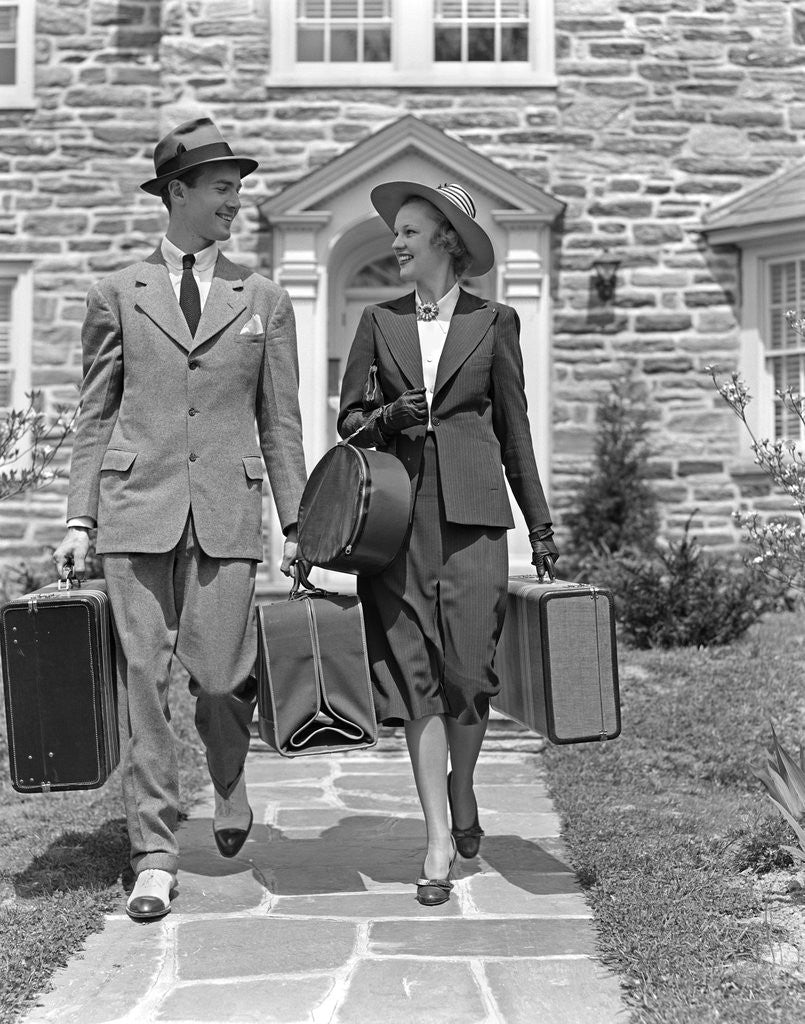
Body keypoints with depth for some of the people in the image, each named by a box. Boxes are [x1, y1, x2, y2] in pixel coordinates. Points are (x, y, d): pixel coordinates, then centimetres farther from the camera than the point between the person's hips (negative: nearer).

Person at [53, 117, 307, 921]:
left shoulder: (264, 300, 11)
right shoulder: (116, 295, 9)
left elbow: (281, 423, 11)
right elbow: (95, 416, 10)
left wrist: (297, 524, 7)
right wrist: (78, 518, 3)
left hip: (226, 511, 0)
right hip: (137, 506, 0)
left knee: (220, 676, -3)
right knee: (142, 675, -2)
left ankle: (229, 788, 30)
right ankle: (154, 854, 8)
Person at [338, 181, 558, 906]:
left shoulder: (494, 322, 8)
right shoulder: (379, 322, 13)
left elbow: (514, 428, 12)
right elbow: (348, 420, 14)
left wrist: (540, 522, 12)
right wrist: (387, 417, -9)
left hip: (472, 512, -1)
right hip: (399, 511, 1)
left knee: (467, 671, -3)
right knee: (416, 674, -3)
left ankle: (461, 794, 26)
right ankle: (439, 844, 1)